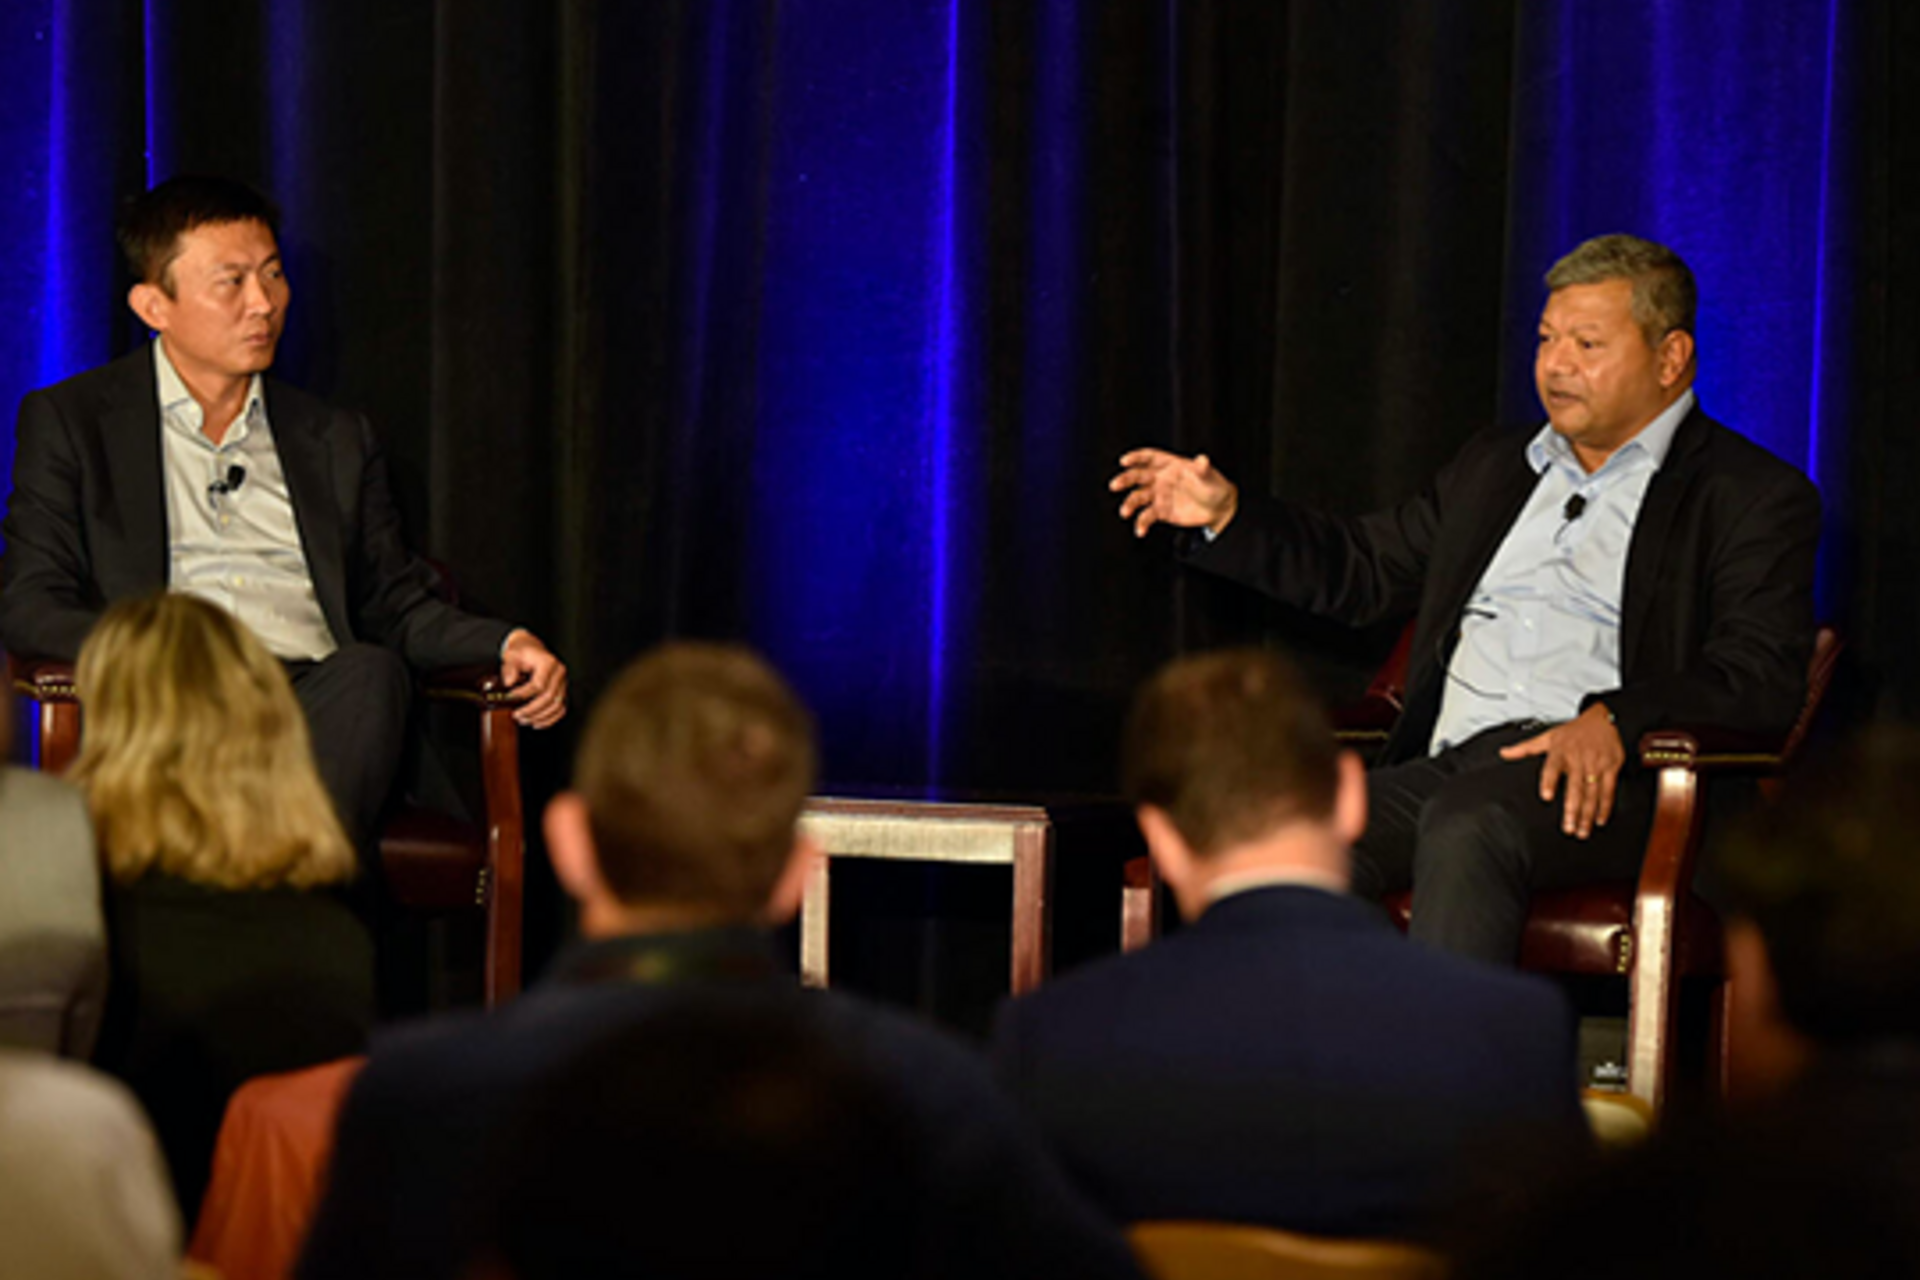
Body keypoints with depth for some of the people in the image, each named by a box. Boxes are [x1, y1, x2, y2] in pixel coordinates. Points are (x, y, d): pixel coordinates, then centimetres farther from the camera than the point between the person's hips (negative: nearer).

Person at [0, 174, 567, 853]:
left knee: (371, 671, -34)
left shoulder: (337, 440, 28)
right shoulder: (68, 421, 16)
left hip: (318, 701, 2)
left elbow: (396, 606, 26)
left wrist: (507, 644, 4)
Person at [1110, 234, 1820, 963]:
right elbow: (1366, 569, 35)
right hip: (1448, 765, 5)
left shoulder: (1755, 496, 8)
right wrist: (1227, 515, 19)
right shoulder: (1494, 468, 30)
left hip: (1604, 781, -5)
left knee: (1464, 826, -38)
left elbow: (1764, 679, -4)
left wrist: (1615, 721, -20)